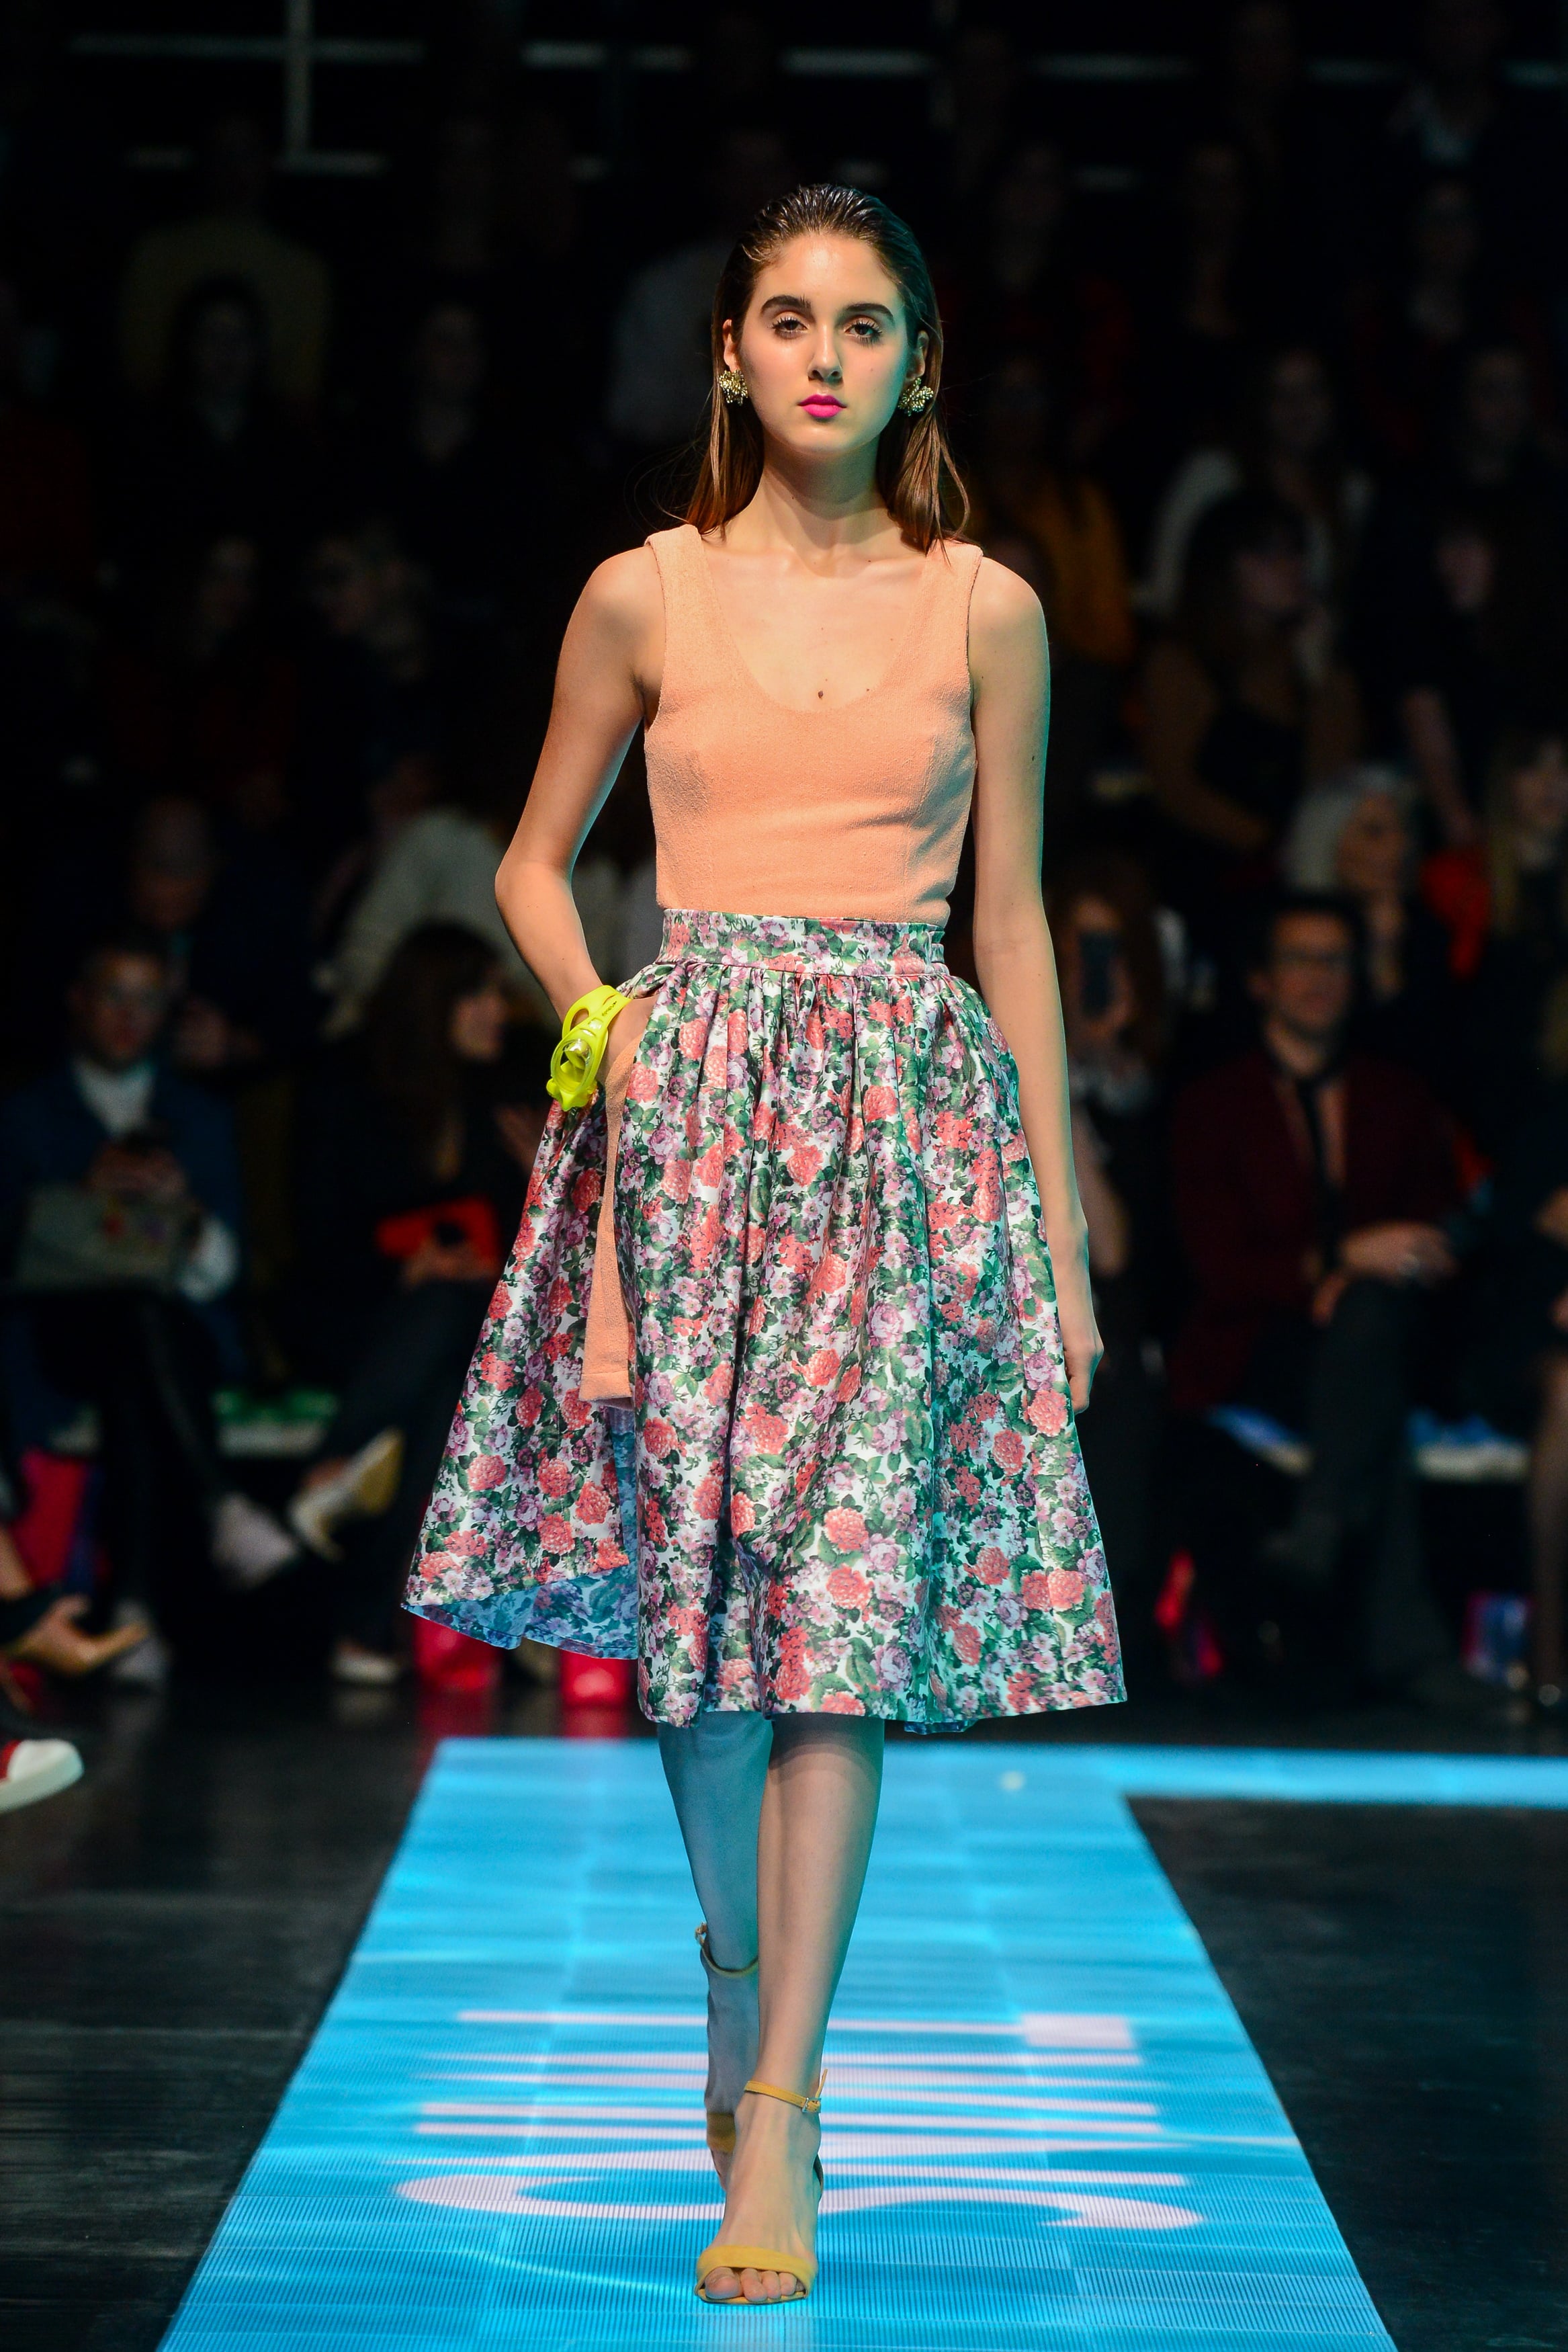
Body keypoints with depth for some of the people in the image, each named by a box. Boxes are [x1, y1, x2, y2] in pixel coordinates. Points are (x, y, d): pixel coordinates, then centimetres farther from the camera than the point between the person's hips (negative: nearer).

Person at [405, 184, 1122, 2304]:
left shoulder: (985, 612, 7)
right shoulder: (647, 597, 6)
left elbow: (1016, 925, 10)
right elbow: (534, 865, 17)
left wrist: (1066, 1233, 8)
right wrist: (605, 1022, -3)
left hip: (913, 1113, -1)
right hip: (694, 1103, 1)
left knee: (846, 1585, -10)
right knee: (696, 1582, 3)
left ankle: (772, 2119, -11)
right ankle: (748, 1985, 26)